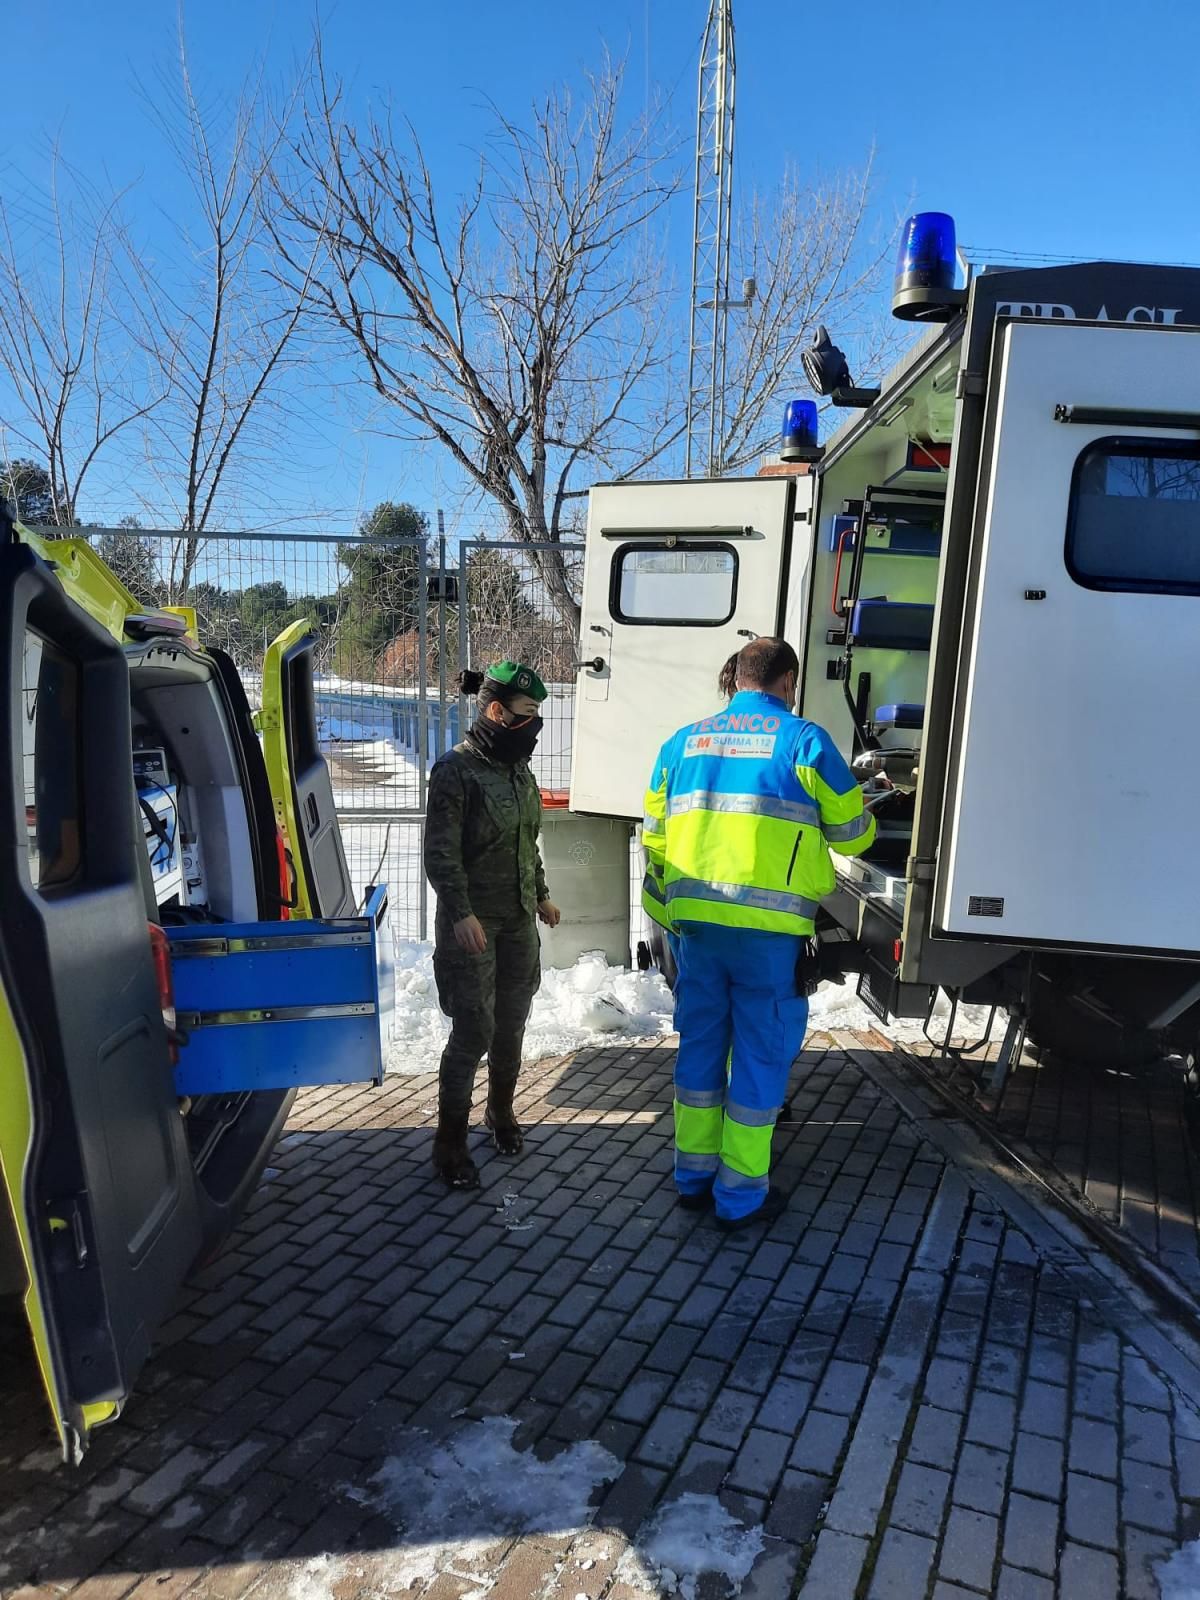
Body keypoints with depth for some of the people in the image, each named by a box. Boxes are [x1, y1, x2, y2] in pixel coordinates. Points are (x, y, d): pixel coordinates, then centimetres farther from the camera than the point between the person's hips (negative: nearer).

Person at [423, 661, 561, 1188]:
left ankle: (501, 1111, 36)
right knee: (474, 1031, -4)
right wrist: (461, 914, -24)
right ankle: (450, 1142, 11)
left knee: (512, 1023, 15)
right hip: (473, 923, -7)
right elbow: (441, 854, -17)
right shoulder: (455, 770, -14)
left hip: (519, 920, 7)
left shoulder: (517, 768, 9)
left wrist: (542, 896, 22)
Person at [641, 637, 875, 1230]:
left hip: (695, 921, 5)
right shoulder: (804, 740, -4)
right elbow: (852, 834, 3)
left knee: (699, 1044, 17)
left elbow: (655, 839, 12)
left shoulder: (683, 742, 10)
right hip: (769, 929, -4)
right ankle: (741, 1195, 18)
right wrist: (863, 824, 27)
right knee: (761, 1055, 8)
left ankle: (693, 1175, 29)